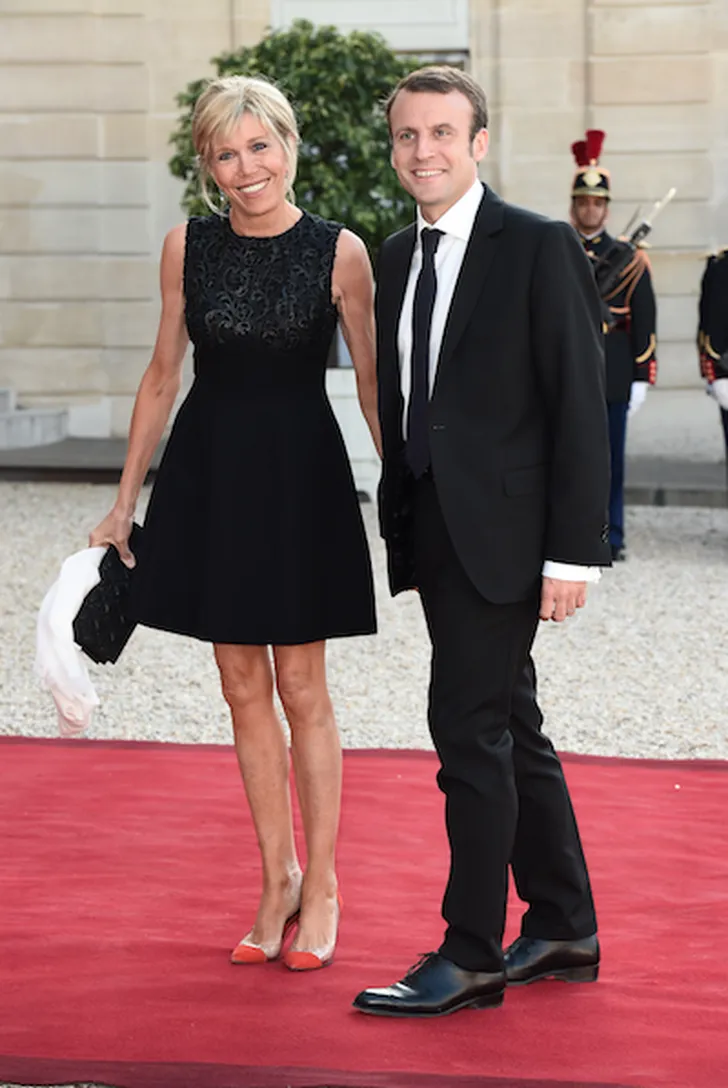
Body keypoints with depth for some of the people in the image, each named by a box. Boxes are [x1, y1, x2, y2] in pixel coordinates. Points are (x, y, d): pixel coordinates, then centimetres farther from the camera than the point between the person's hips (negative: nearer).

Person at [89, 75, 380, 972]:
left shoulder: (339, 253, -6)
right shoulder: (187, 247, 1)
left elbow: (372, 381, -1)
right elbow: (164, 373, 9)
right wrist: (125, 501, 10)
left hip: (300, 474, -3)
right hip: (209, 473, 3)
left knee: (300, 688, 3)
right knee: (243, 689, 8)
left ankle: (320, 886, 15)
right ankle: (278, 875, 21)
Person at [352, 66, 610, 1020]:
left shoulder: (540, 248, -9)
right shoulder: (397, 259, 13)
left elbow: (579, 406, -12)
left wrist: (573, 551, -16)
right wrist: (399, 529, 13)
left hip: (503, 529, -7)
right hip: (433, 529, 8)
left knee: (469, 727, -9)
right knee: (509, 728, 13)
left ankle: (471, 955, -1)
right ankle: (564, 930, 23)